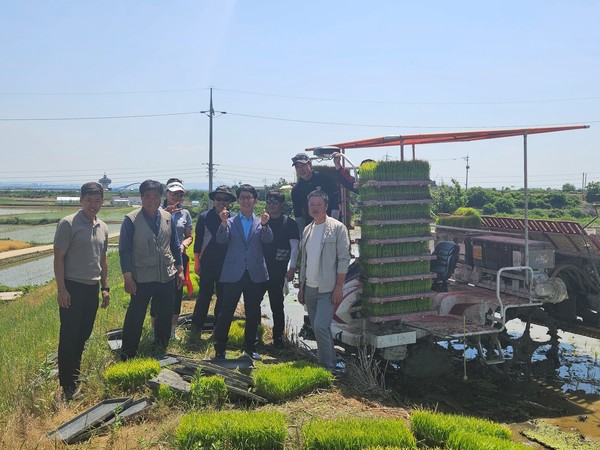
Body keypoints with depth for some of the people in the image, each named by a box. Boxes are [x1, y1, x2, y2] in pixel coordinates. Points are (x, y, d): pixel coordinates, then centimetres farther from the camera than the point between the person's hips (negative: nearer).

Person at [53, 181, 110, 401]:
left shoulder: (102, 227, 11)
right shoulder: (68, 224, -10)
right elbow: (58, 258, -11)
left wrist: (104, 287, 15)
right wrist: (61, 289, -15)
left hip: (92, 288, 6)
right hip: (72, 288, -6)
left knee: (83, 336, 14)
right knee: (69, 337, -1)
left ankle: (76, 378, 28)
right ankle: (68, 385, 9)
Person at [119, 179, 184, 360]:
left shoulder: (168, 218, 3)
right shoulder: (131, 220, -9)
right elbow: (124, 250, -8)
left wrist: (180, 269, 10)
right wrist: (128, 278, -11)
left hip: (167, 277, 4)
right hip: (142, 279, -4)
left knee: (165, 315, 16)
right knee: (135, 318, 3)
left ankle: (161, 348, 35)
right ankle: (127, 355, 17)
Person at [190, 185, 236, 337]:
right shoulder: (204, 217, -2)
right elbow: (198, 240, 2)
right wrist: (196, 262, 2)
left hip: (226, 264, 1)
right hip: (208, 263, -1)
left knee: (223, 296, 10)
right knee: (204, 295, 4)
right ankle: (196, 326, 19)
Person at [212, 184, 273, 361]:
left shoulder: (260, 222, 8)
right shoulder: (230, 222, 4)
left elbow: (268, 240, -9)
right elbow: (221, 240, -11)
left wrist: (264, 225, -29)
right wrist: (223, 223, -30)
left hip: (255, 274, 2)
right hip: (233, 274, -2)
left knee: (253, 314, 10)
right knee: (226, 313, -1)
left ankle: (250, 348, 24)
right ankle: (219, 350, 9)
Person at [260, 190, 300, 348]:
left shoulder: (289, 223, -1)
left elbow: (294, 247, -4)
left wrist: (291, 268, -11)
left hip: (278, 271, -4)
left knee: (277, 305, 3)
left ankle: (278, 337, 13)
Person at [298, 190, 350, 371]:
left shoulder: (337, 228, -7)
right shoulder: (307, 230, 12)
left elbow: (344, 259, -11)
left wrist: (339, 287, -15)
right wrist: (301, 287, 15)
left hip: (328, 289, -7)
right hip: (309, 288, 7)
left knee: (320, 326, -15)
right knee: (318, 328, 12)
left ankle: (327, 365, -2)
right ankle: (330, 361, 26)